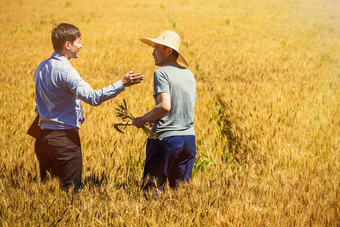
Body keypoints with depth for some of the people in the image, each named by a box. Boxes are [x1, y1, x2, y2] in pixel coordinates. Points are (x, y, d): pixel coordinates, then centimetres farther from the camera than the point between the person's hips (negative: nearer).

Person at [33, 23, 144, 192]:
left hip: (43, 138, 9)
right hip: (64, 137, -9)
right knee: (71, 189, -5)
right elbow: (93, 97, -26)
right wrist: (121, 84, -27)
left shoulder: (41, 68, 12)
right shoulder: (65, 71, -16)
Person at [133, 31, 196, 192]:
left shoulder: (161, 73, -10)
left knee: (151, 188, 1)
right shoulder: (188, 74, 13)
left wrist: (143, 120, -8)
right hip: (189, 137, 7)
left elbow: (165, 106, -22)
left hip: (166, 138, -7)